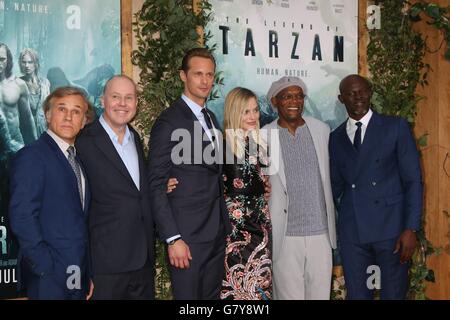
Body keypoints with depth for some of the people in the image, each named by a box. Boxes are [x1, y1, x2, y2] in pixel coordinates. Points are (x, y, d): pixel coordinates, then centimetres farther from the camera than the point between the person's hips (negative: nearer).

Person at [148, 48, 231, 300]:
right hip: (187, 235, -7)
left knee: (212, 295, 14)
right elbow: (156, 185, -13)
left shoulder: (211, 119, 14)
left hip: (217, 233, 7)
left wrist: (225, 226, 12)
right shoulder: (169, 122, -10)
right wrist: (172, 239, -17)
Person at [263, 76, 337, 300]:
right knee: (289, 295, 4)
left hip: (321, 232, 3)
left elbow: (326, 175, 14)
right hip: (285, 235, -2)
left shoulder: (322, 130, 7)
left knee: (321, 294, 9)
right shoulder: (263, 137, -3)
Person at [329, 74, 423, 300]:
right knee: (356, 294, 8)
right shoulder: (336, 138, 11)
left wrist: (411, 228, -9)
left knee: (393, 294, 5)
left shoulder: (396, 127, 2)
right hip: (352, 231, 3)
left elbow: (413, 180, -2)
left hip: (391, 228, -2)